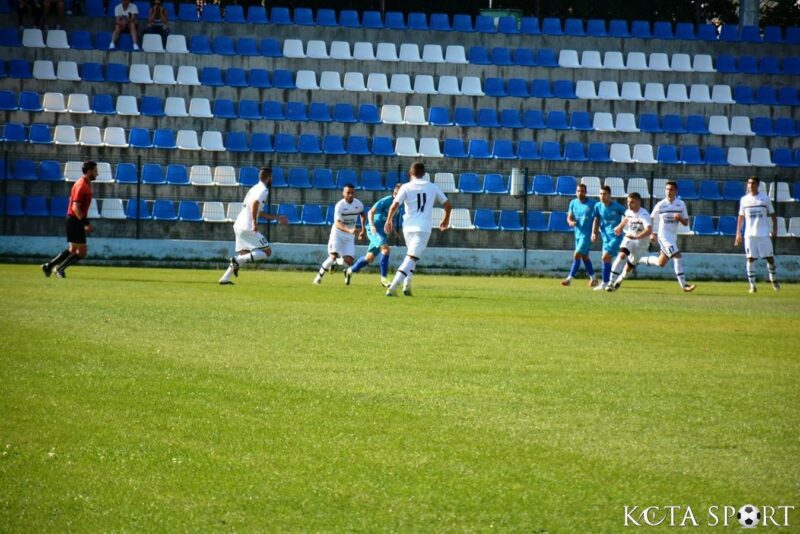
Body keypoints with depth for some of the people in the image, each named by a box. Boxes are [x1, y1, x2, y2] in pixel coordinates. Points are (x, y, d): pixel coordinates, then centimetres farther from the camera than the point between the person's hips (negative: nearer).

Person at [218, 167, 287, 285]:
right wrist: (254, 222, -24)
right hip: (247, 227, -9)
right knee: (267, 252, -3)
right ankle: (237, 260, -15)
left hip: (239, 225, 9)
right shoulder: (263, 190, -7)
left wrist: (276, 218, 32)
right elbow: (255, 203, -27)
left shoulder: (255, 188, 22)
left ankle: (225, 279, 9)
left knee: (244, 254, 18)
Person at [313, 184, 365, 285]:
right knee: (333, 256, -21)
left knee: (349, 261, -10)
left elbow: (362, 214, 20)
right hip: (337, 233, -4)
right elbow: (337, 224, -30)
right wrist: (349, 230, -46)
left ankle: (336, 262, 23)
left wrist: (363, 230, 14)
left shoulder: (358, 204, -5)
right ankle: (320, 275, 0)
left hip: (350, 236, 4)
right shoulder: (340, 205, -19)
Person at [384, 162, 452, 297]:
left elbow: (394, 206, -9)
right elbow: (448, 205, 13)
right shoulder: (433, 187, 7)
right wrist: (446, 220, 30)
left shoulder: (406, 187, 2)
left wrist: (388, 221, 6)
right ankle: (393, 287, -22)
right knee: (411, 259, -7)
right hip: (423, 229, -2)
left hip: (408, 227, 2)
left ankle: (407, 285, 16)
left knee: (411, 256, 24)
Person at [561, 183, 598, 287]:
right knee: (584, 256, 14)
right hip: (578, 233, 6)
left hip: (587, 234, -6)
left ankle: (569, 279, -12)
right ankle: (593, 278, 27)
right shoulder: (573, 203, 6)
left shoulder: (592, 204, -9)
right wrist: (571, 222, -16)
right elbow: (569, 217, 7)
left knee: (577, 255, -13)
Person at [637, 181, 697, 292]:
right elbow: (652, 219, 9)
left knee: (660, 263, 13)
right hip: (663, 236, -6)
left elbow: (686, 222, 5)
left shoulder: (681, 204, 3)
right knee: (677, 257, -20)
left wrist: (680, 218, -15)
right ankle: (683, 285, -18)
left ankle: (640, 260, 37)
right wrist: (653, 233, 4)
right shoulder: (660, 205, -6)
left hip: (673, 237, 6)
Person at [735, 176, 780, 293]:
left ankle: (774, 279, 20)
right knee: (750, 259, -3)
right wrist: (738, 233, 8)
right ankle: (752, 285, 0)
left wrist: (775, 229, -4)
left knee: (769, 257, -1)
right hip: (749, 234, 1)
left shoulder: (765, 198, 3)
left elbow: (772, 214, 6)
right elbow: (741, 217, 14)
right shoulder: (744, 200, 8)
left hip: (764, 234, -1)